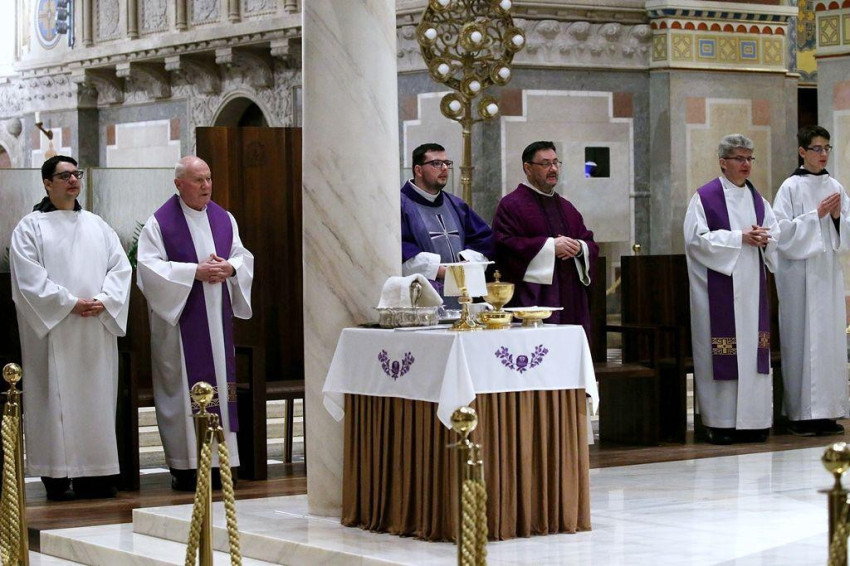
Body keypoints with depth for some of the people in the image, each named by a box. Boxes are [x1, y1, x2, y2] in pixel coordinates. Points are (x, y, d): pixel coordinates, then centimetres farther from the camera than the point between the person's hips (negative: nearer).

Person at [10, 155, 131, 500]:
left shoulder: (97, 226, 16)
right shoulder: (30, 227, 2)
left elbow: (120, 267, 9)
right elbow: (29, 278, -8)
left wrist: (103, 300, -9)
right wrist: (70, 303, -15)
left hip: (97, 329, 4)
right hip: (53, 330, -4)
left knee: (97, 398, 2)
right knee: (57, 398, -5)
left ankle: (96, 472, 6)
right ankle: (58, 477, -4)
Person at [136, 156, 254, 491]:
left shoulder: (224, 219, 12)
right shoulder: (160, 222, -5)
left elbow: (244, 257, 15)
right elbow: (150, 266, -12)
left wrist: (230, 268, -8)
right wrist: (195, 271, -18)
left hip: (217, 317, 5)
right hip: (180, 318, -5)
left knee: (220, 382, 4)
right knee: (183, 388, -5)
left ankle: (219, 458, 9)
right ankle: (185, 466, -3)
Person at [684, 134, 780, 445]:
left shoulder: (757, 199, 16)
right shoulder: (705, 197, -2)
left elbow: (777, 234, 16)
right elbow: (697, 238, -11)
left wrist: (765, 238, -7)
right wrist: (739, 238, -14)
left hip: (752, 286, 6)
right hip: (720, 286, -6)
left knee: (753, 348, 3)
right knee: (723, 352, -7)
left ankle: (752, 420, 6)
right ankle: (721, 422, -4)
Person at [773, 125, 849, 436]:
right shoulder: (791, 187, -4)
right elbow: (783, 230, -11)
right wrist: (816, 214, -16)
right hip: (800, 273, -5)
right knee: (802, 339, -6)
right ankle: (801, 413, -2)